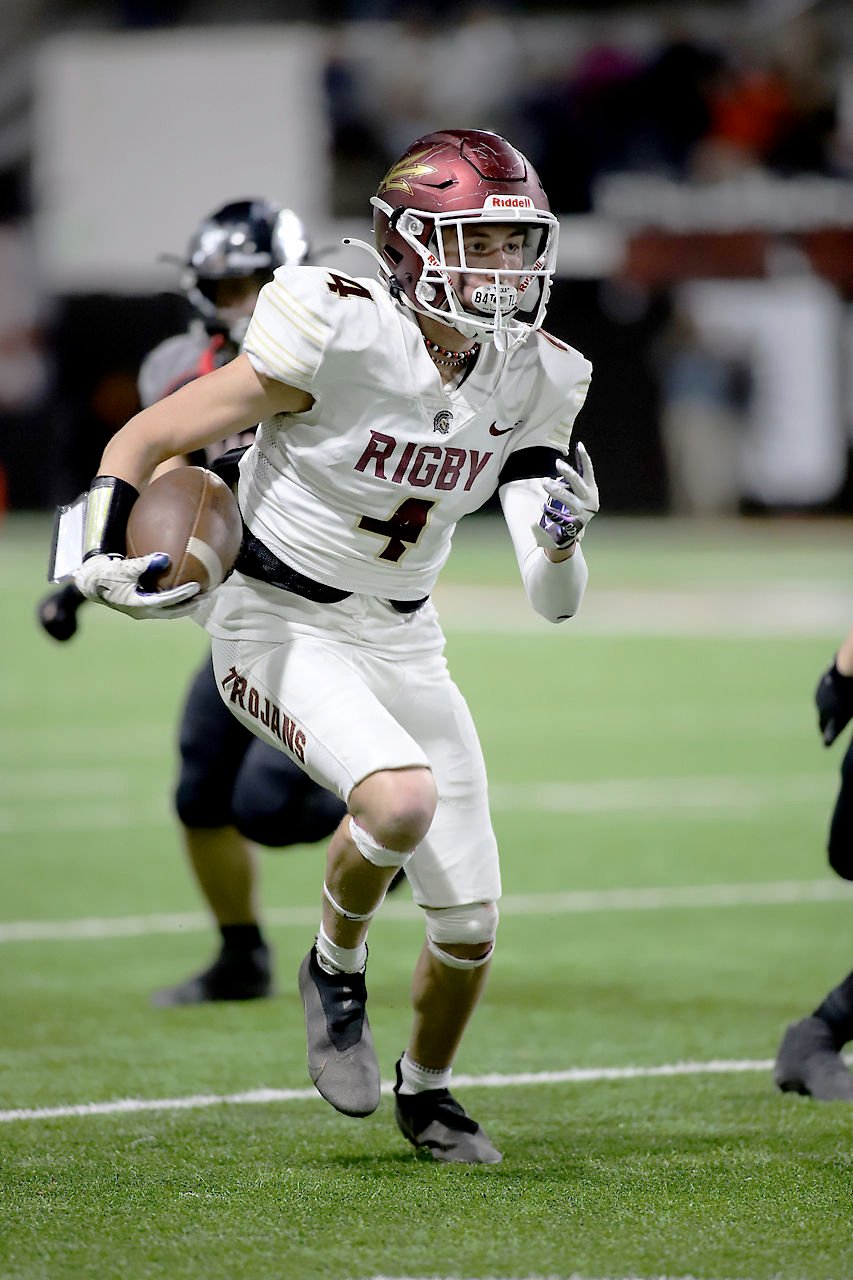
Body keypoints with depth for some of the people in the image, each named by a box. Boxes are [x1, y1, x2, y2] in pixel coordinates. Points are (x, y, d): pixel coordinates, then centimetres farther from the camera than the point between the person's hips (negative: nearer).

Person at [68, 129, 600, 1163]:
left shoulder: (527, 384, -5)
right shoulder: (338, 340, -22)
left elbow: (553, 603, -4)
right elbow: (146, 439, -14)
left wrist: (561, 542, -25)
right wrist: (103, 560, -28)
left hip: (402, 641, 6)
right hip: (279, 625, -6)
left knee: (470, 917, 3)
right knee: (402, 798, -32)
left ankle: (425, 1089, 34)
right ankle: (336, 968, 0)